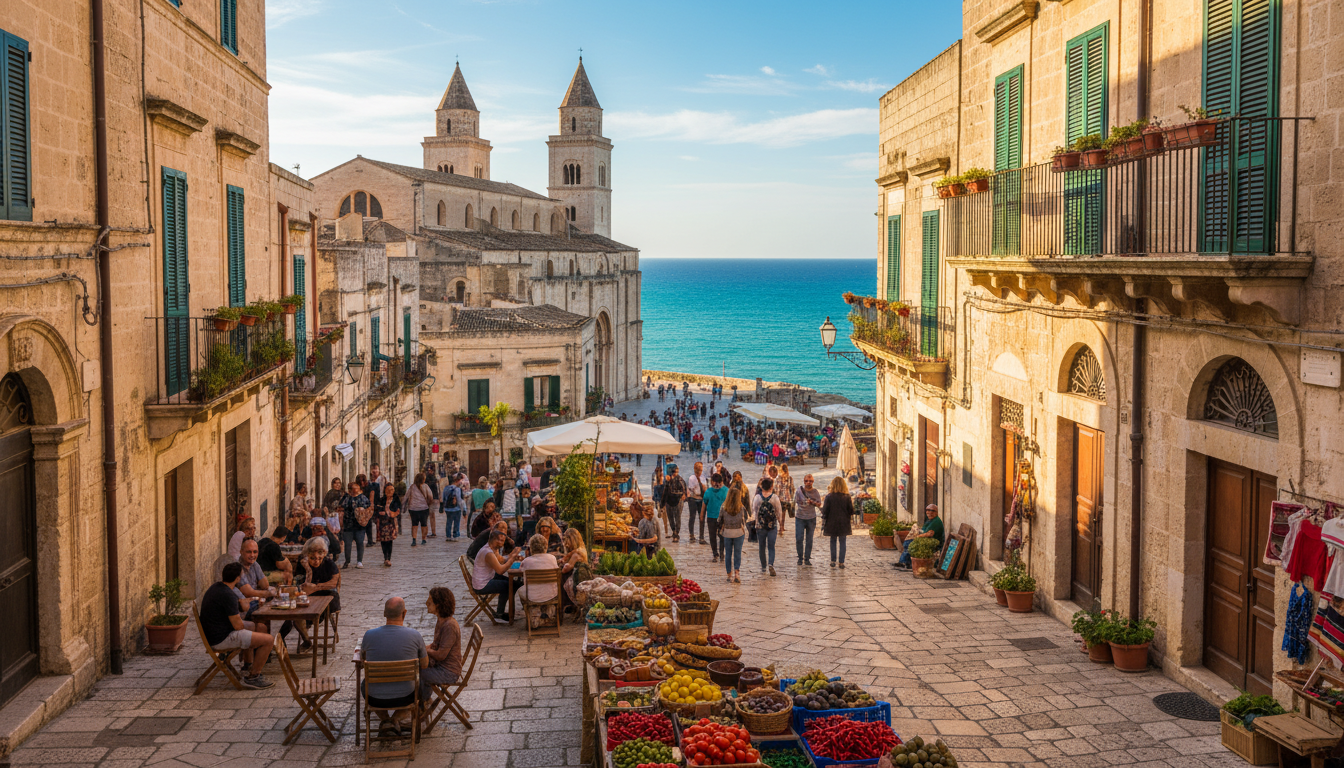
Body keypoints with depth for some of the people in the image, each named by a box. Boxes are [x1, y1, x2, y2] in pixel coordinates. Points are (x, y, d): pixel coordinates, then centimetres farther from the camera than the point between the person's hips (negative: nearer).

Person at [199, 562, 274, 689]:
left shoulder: (215, 587, 6)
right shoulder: (228, 595, -25)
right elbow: (238, 625, -21)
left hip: (212, 634, 11)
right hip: (221, 640, -11)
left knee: (254, 626, 33)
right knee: (268, 640, -13)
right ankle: (253, 677, 2)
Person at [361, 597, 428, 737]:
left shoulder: (369, 635, -13)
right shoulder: (415, 635, -16)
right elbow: (424, 665, 0)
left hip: (375, 699, 0)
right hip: (405, 698, 0)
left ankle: (385, 721, 24)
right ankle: (404, 718, 28)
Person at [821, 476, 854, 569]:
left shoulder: (829, 497, -9)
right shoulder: (847, 497, -7)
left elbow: (825, 511, -8)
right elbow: (851, 511, -3)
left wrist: (824, 520, 5)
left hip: (832, 523, 0)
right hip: (844, 523, 0)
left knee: (833, 541, 13)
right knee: (842, 542, 8)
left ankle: (833, 561, 9)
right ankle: (841, 562, 7)